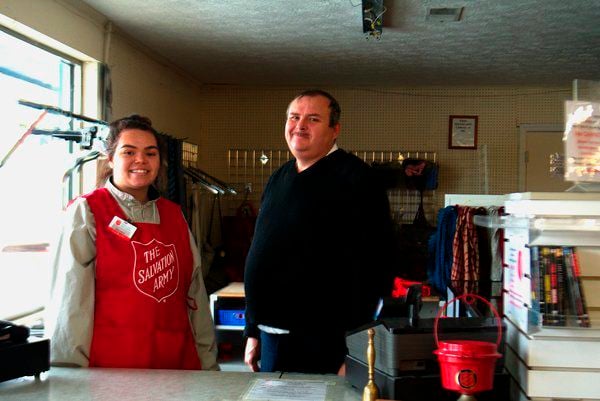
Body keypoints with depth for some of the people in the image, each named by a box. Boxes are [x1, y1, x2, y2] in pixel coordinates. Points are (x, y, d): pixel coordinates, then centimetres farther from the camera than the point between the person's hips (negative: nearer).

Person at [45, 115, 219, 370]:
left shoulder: (174, 215, 10)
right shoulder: (86, 212, -3)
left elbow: (195, 295, 12)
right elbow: (70, 300, -8)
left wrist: (209, 366, 11)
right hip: (110, 367, -4)